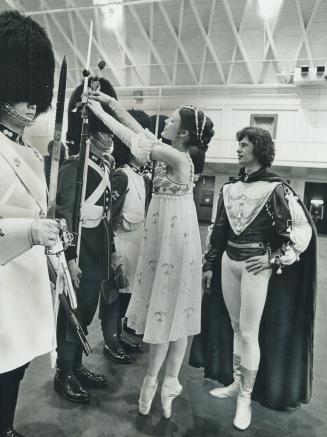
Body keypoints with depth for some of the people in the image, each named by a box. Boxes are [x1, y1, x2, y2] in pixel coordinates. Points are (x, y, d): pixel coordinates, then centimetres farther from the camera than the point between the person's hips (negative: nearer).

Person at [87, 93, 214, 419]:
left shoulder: (177, 157, -17)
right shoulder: (174, 154, 7)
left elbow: (134, 139, -13)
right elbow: (139, 130, 14)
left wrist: (100, 112, -2)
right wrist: (112, 102, 14)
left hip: (175, 241, -9)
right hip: (166, 239, 9)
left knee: (168, 311, 5)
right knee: (171, 312, 14)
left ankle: (152, 380, 24)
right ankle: (170, 382, 28)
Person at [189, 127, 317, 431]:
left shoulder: (275, 188, -10)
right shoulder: (230, 187, 7)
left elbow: (303, 229, -9)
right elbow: (218, 229, 11)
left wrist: (274, 258, -12)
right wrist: (209, 265, 12)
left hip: (255, 265, -5)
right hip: (228, 261, 6)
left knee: (249, 333, 1)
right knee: (234, 327, 15)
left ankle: (246, 397, 18)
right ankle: (236, 383, 32)